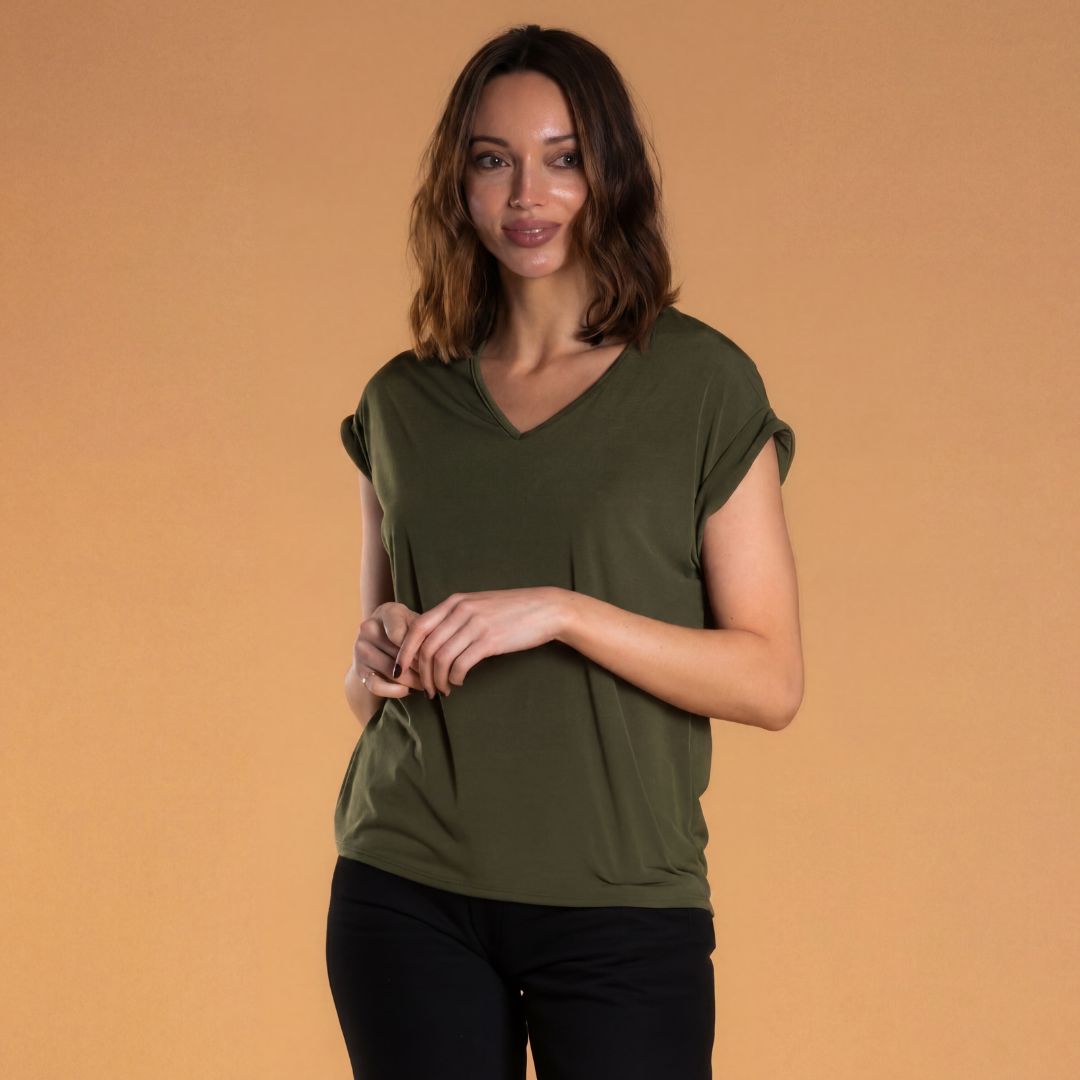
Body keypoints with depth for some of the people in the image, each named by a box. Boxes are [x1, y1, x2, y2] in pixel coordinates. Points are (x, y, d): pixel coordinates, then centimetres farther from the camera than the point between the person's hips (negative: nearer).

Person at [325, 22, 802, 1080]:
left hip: (619, 908, -2)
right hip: (408, 894, 3)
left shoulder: (704, 385, -2)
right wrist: (376, 658, -5)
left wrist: (559, 611, -17)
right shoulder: (400, 400, 9)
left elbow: (770, 680, -6)